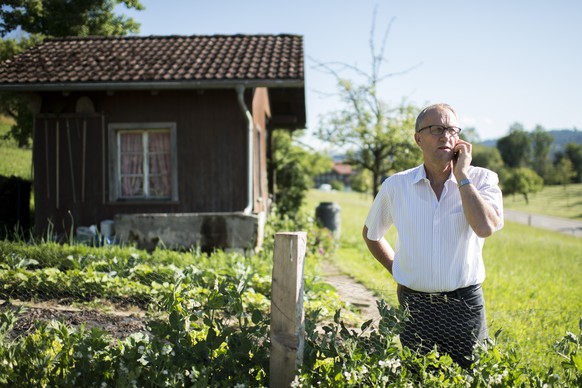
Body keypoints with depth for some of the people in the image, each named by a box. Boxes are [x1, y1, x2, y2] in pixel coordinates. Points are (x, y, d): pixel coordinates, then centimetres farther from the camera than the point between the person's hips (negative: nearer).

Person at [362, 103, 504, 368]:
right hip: (414, 307, 1)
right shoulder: (396, 186, 0)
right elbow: (371, 234, 16)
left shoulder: (482, 180, -4)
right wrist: (397, 271, 7)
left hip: (466, 306, -1)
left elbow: (486, 227, -23)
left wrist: (461, 175, -16)